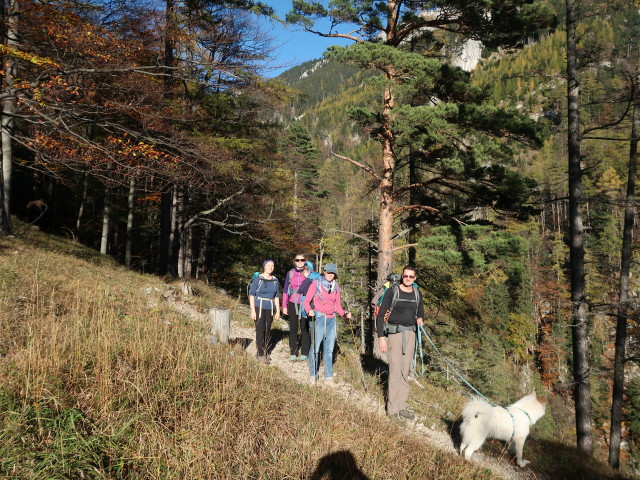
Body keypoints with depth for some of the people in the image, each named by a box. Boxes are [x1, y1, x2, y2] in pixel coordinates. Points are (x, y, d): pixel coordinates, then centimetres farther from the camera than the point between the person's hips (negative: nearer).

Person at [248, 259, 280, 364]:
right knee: (260, 331, -3)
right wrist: (253, 311, -10)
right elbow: (251, 295, -6)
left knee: (267, 331, 9)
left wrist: (278, 311, 11)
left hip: (270, 309, 4)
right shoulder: (258, 279, -7)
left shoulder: (275, 280, 6)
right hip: (259, 308, -4)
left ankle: (265, 352, 21)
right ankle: (261, 355, 4)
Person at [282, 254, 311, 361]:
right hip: (293, 304, 1)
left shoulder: (309, 273, 2)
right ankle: (293, 352, 12)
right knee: (293, 328, 4)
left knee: (305, 328, 1)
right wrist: (284, 306, 8)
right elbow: (285, 290, 10)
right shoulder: (290, 273, 6)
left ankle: (304, 353, 11)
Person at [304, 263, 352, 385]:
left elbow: (338, 305, 14)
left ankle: (328, 377, 15)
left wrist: (344, 314, -3)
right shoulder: (316, 284, -3)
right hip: (318, 318, -4)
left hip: (331, 320, 4)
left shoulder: (336, 287, 10)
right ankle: (313, 375, 12)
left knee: (329, 349, 7)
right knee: (315, 347, -3)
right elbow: (307, 301, -3)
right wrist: (309, 311, -22)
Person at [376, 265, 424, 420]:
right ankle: (392, 410, -1)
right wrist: (381, 337, -15)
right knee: (395, 371, -8)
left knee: (405, 372, 9)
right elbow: (380, 315, -7)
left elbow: (420, 312, 23)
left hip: (410, 333, 5)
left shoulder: (417, 294, 9)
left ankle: (401, 406, 18)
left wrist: (420, 319, -2)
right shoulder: (392, 292, -6)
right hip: (394, 333, -5)